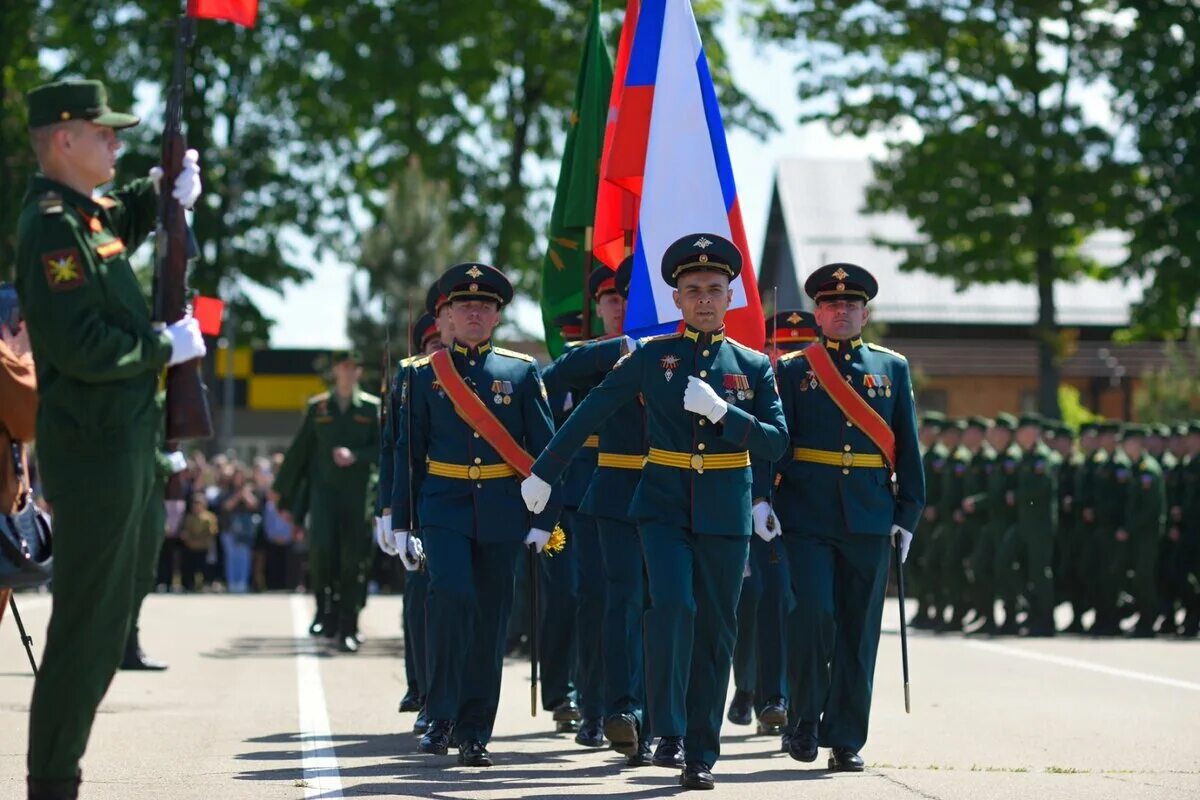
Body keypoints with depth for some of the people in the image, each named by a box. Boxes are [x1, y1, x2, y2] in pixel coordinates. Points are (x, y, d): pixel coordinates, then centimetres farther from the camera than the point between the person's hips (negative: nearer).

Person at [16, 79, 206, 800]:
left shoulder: (86, 214, 13)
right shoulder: (53, 227, -16)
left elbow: (125, 222, 39)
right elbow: (82, 347, -25)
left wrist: (166, 192, 20)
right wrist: (165, 345, -13)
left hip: (120, 448, 10)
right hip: (94, 450, -10)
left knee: (103, 624, 16)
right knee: (87, 626, -6)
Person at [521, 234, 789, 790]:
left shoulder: (753, 366, 5)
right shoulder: (649, 357, 2)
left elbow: (775, 443, -3)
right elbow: (589, 415, 8)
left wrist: (721, 412, -17)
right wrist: (543, 474, 9)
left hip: (725, 516, 1)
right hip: (664, 508, -1)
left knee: (715, 634, 4)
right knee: (672, 605, -22)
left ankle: (701, 753, 13)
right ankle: (670, 734, -15)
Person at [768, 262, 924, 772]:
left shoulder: (892, 367, 12)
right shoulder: (793, 370, 7)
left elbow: (907, 448, 10)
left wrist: (907, 515, 3)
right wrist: (765, 505, -7)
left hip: (869, 519, 2)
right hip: (807, 516, -2)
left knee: (859, 630, 3)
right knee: (813, 615, -12)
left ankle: (845, 740, 10)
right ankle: (805, 723, 7)